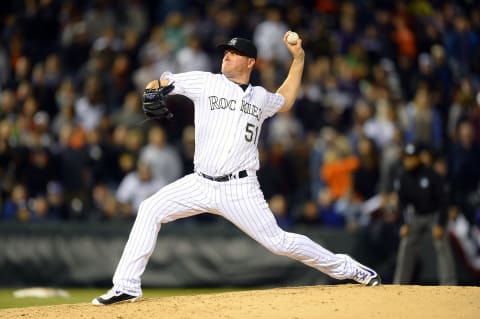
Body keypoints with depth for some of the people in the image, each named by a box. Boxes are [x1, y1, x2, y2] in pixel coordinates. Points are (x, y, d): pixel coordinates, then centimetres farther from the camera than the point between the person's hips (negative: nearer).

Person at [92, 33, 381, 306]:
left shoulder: (261, 98, 12)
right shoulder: (205, 83, 6)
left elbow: (285, 101, 35)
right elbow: (162, 83, 4)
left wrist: (299, 58, 28)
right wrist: (154, 88, -22)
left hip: (240, 189, -1)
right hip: (201, 184, 1)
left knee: (278, 242, -5)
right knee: (151, 210, -15)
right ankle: (127, 287, -11)